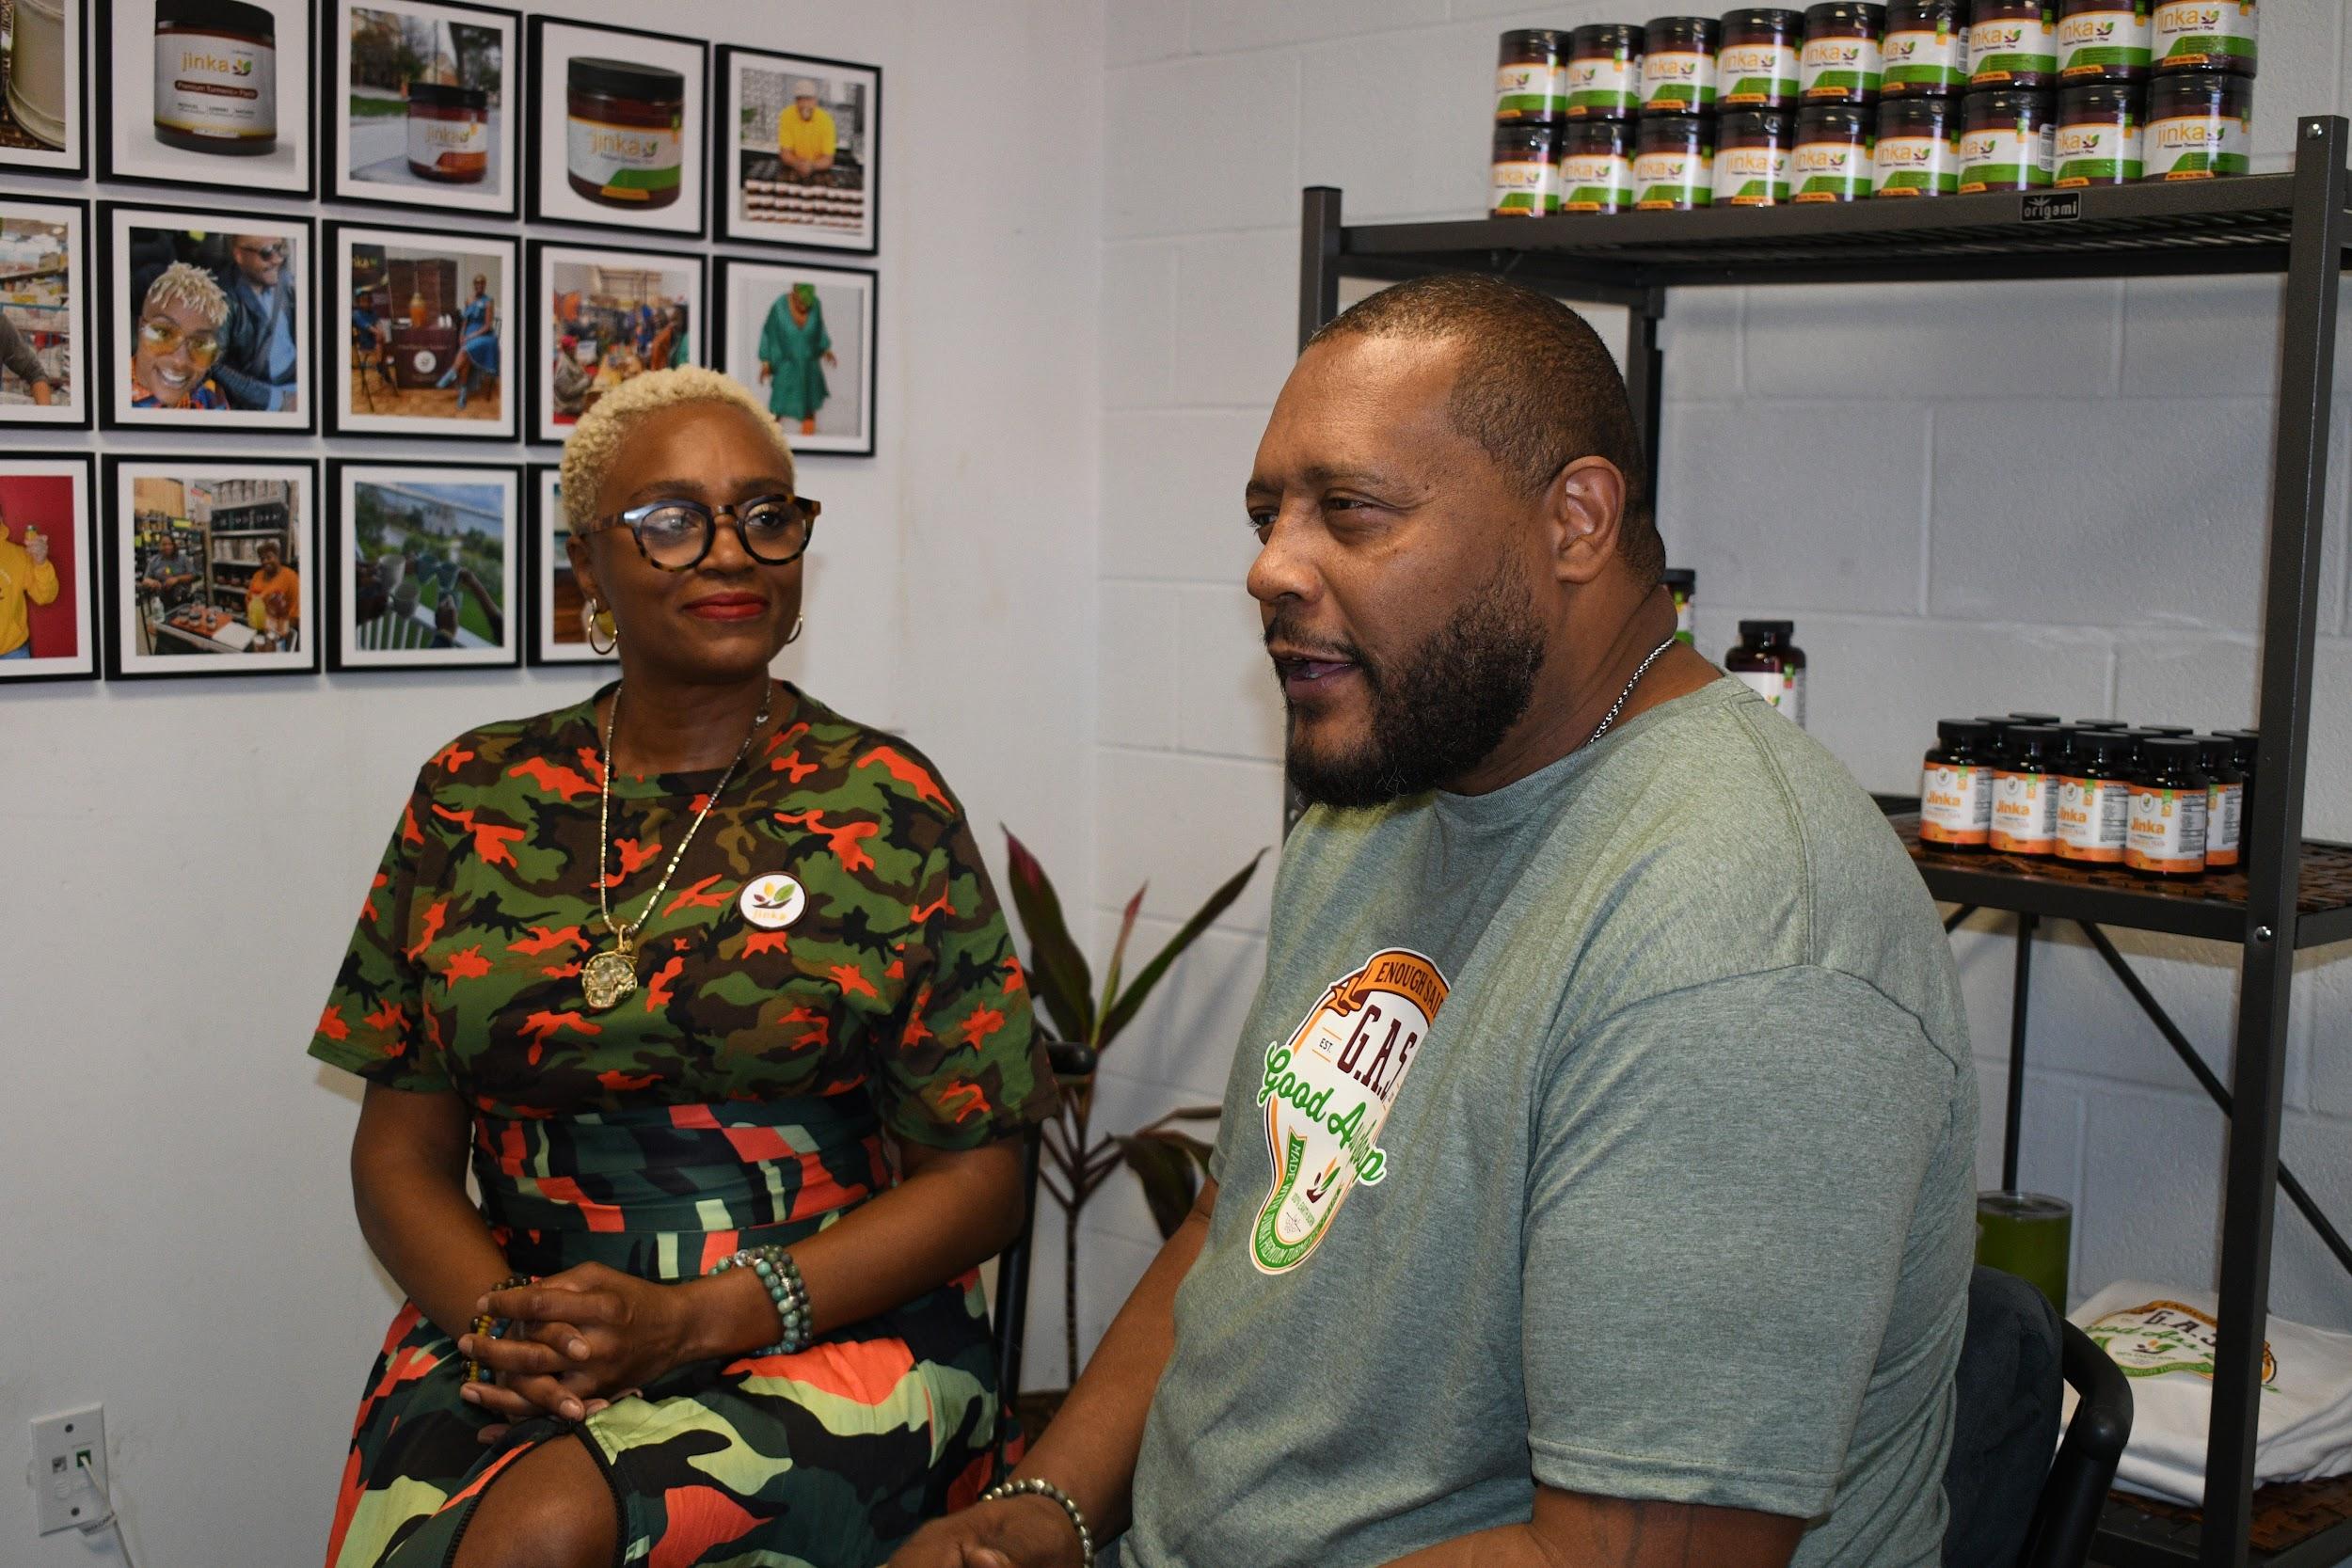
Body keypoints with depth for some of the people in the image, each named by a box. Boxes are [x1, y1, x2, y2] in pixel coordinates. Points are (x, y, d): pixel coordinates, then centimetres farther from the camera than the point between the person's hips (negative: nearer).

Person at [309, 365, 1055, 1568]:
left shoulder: (889, 810, -1)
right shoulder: (475, 798, 8)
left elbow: (976, 1179, -2)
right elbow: (402, 1153, 10)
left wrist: (690, 1321, -13)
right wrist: (503, 1323, -11)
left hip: (828, 1336, -3)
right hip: (514, 1343, 3)